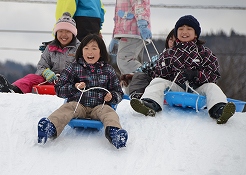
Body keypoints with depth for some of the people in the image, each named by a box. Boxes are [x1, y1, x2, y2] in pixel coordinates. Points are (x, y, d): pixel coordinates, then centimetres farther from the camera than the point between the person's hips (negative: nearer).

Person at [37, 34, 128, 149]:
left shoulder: (108, 70, 14)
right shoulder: (74, 68, 11)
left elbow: (119, 93, 19)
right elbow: (59, 89, 9)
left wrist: (112, 96, -5)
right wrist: (74, 87, -10)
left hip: (99, 106, 1)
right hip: (78, 104, 0)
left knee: (108, 111, -30)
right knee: (67, 108, -30)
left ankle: (113, 130, -63)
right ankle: (51, 127, -60)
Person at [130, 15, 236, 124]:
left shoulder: (204, 53, 11)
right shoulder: (168, 55, 17)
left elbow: (214, 74, 2)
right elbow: (158, 74, 17)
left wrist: (196, 74, -15)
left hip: (197, 89, -1)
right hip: (175, 88, 1)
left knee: (211, 87, -27)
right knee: (158, 82, -19)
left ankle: (219, 110, -58)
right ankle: (150, 104, -50)